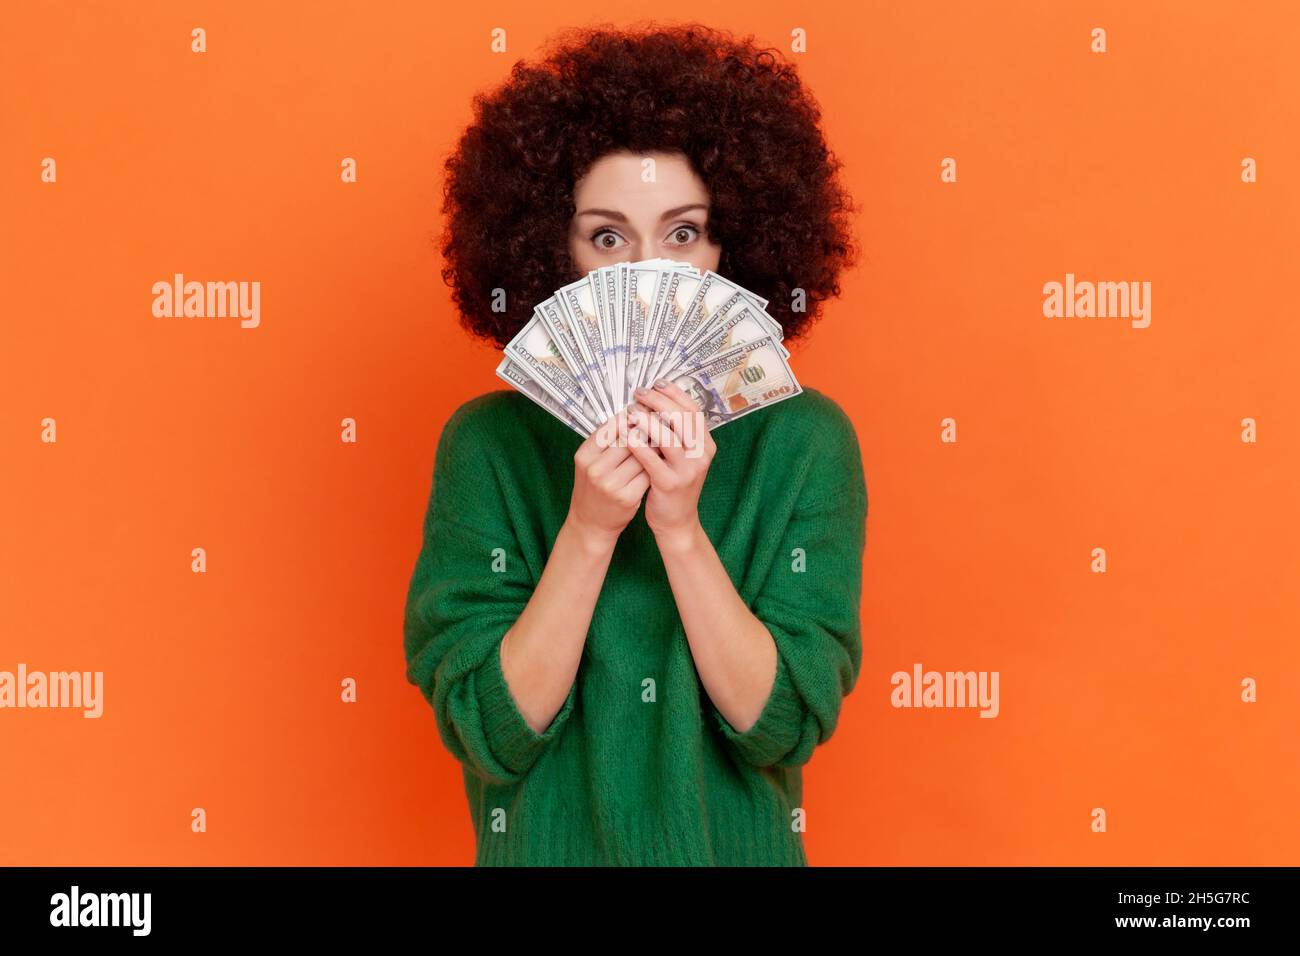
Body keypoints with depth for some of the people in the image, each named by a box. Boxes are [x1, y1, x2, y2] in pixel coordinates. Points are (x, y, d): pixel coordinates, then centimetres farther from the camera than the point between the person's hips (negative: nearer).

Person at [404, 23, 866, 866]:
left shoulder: (805, 437, -12)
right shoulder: (488, 442, -12)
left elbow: (785, 725, -15)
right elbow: (489, 733, -15)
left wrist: (680, 529, -26)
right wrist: (588, 532, -26)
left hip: (737, 844, 1)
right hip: (546, 842, 0)